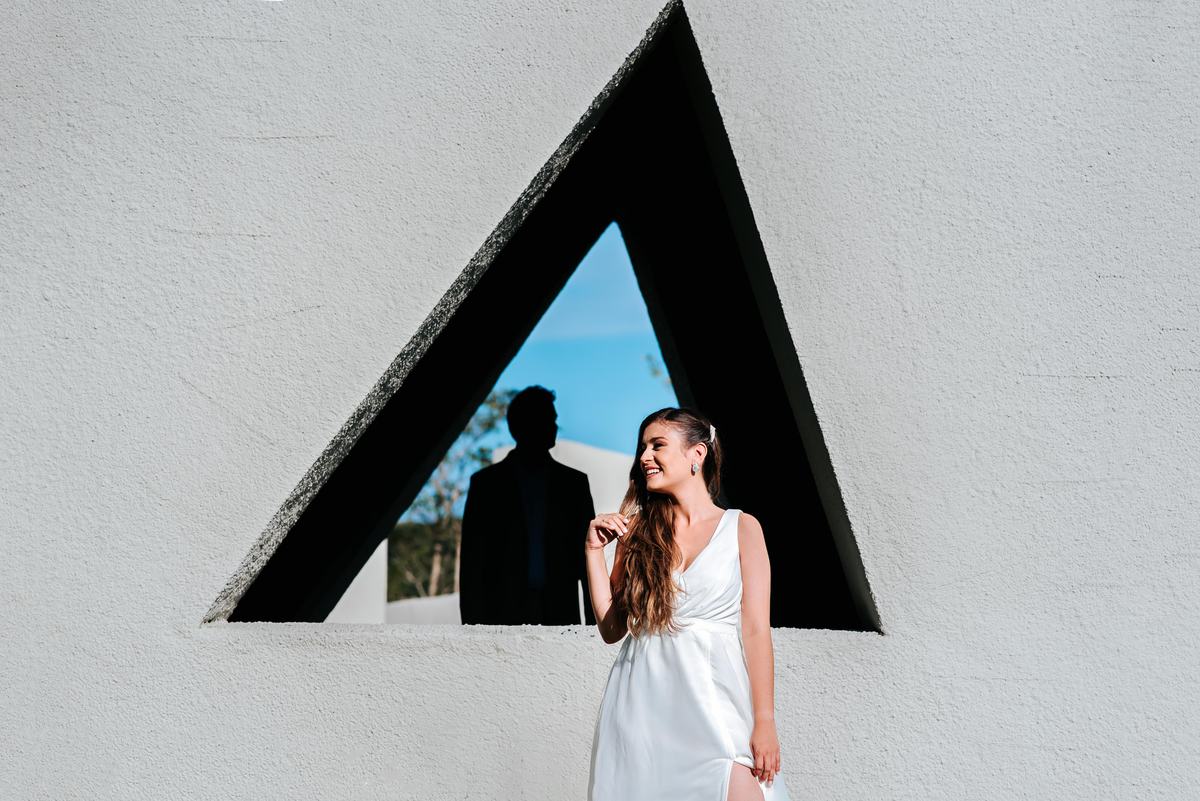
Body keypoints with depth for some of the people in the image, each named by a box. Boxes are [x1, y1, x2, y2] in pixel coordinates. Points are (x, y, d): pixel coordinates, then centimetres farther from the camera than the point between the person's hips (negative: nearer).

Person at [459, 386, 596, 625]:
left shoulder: (574, 484, 12)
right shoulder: (486, 484, 7)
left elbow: (589, 558, 11)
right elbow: (471, 562, 4)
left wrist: (593, 622, 3)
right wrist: (472, 626, -4)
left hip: (560, 615, 2)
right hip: (504, 618, -1)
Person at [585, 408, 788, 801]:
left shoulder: (741, 528, 3)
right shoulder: (637, 531, 11)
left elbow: (756, 631, -2)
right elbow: (611, 628, 9)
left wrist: (764, 722, -7)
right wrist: (595, 550, 3)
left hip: (713, 693, -2)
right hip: (642, 699, 2)